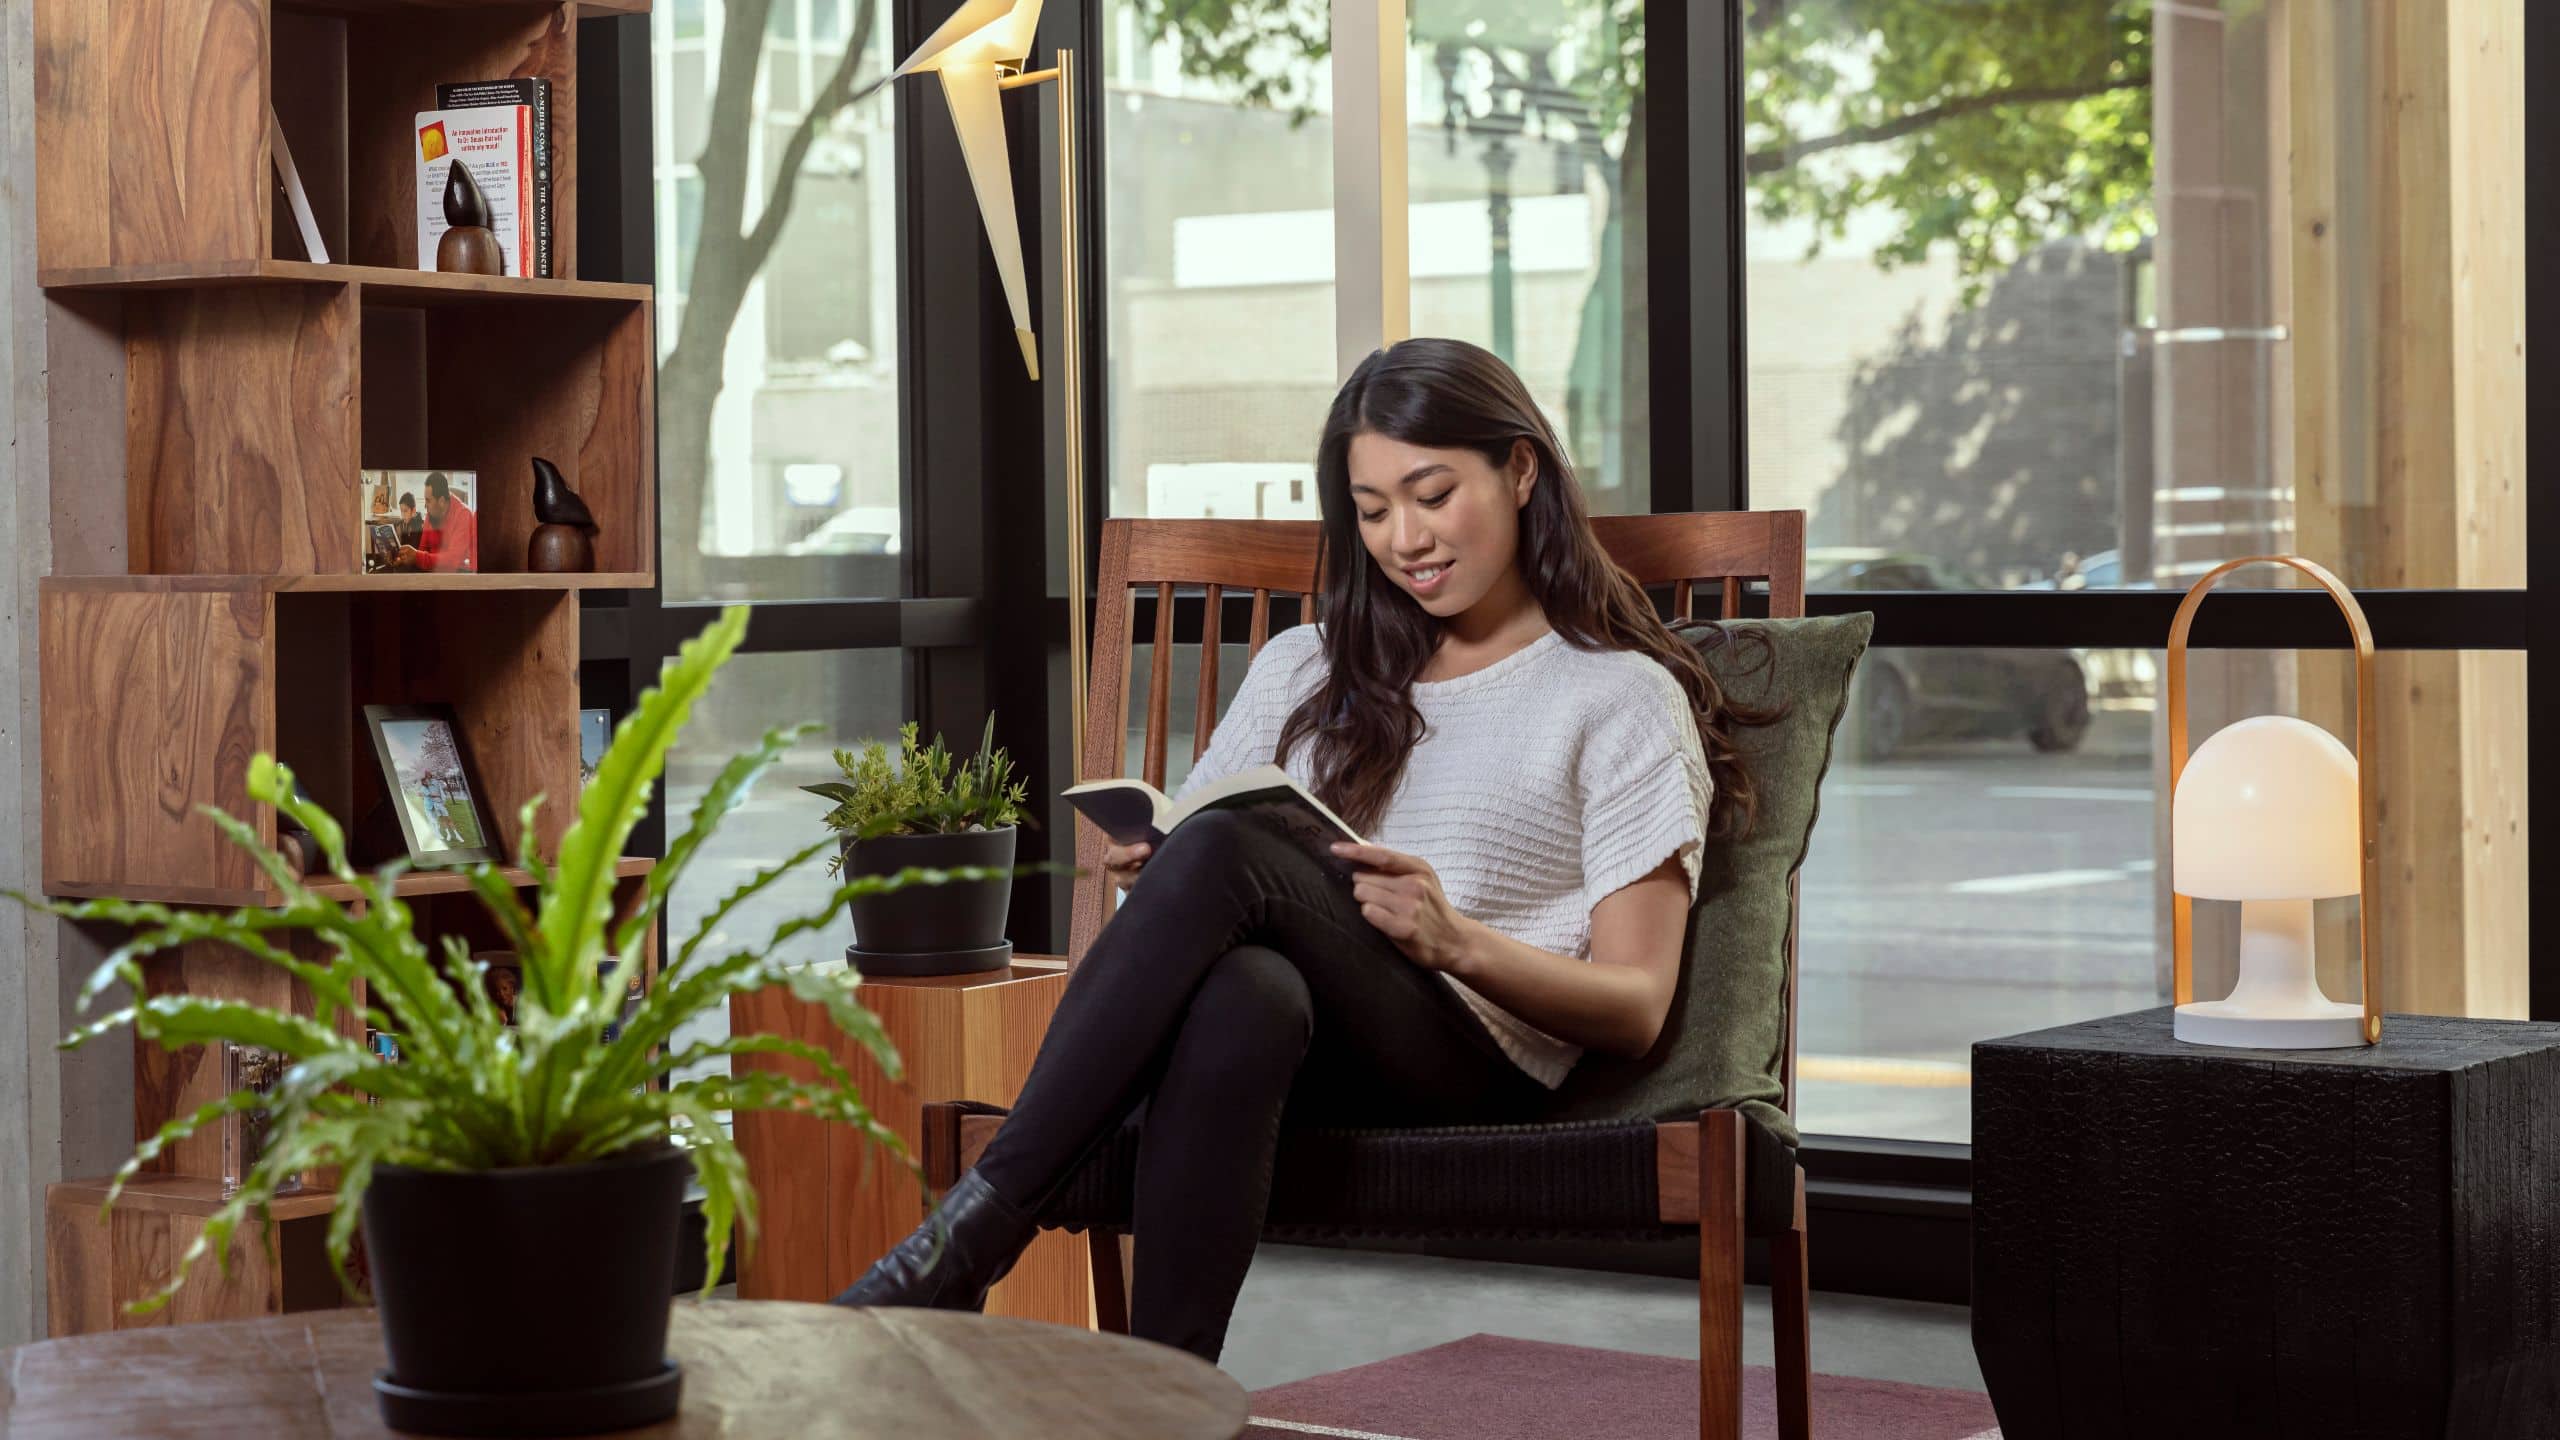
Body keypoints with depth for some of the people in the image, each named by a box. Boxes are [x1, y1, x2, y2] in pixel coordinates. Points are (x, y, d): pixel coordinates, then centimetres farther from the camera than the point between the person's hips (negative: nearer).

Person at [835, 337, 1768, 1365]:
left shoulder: (1622, 697, 13)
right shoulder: (1306, 671, 28)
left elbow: (1635, 1010, 4)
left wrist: (1457, 939, -15)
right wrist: (1152, 886, -1)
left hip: (1471, 1069, -3)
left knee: (1225, 855, -33)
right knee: (1248, 994, -38)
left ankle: (971, 1239, -37)